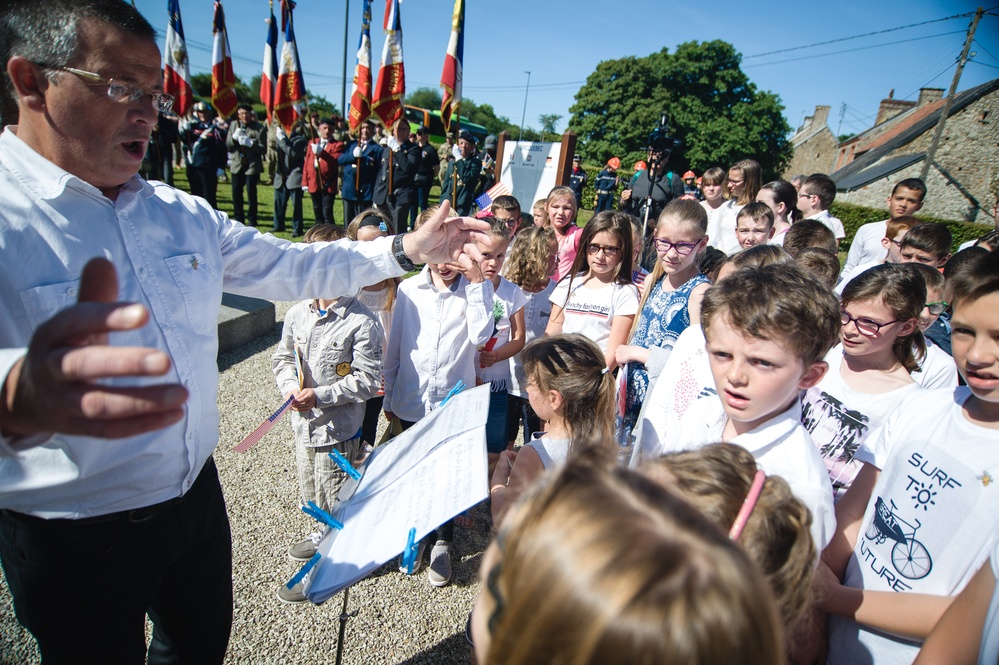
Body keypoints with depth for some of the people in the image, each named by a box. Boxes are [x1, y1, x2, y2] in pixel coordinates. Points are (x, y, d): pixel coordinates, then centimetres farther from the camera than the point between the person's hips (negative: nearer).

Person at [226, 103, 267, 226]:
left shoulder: (259, 128, -4)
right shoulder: (233, 125, 8)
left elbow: (263, 149, -8)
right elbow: (228, 147, 7)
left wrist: (250, 143, -23)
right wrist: (234, 137, -12)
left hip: (252, 166, -4)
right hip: (237, 164, 4)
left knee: (251, 193, -3)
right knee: (236, 193, 7)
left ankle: (251, 219, 9)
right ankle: (238, 218, 21)